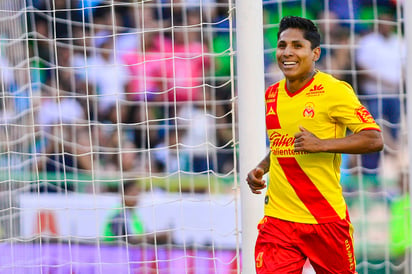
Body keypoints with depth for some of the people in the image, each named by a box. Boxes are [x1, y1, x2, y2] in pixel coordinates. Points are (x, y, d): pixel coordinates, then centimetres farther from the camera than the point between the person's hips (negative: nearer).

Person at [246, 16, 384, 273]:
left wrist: (321, 144, -23)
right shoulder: (272, 95, 11)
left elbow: (374, 140, -14)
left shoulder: (334, 91, -9)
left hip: (325, 219, -4)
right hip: (278, 217, 4)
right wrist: (260, 169, 9)